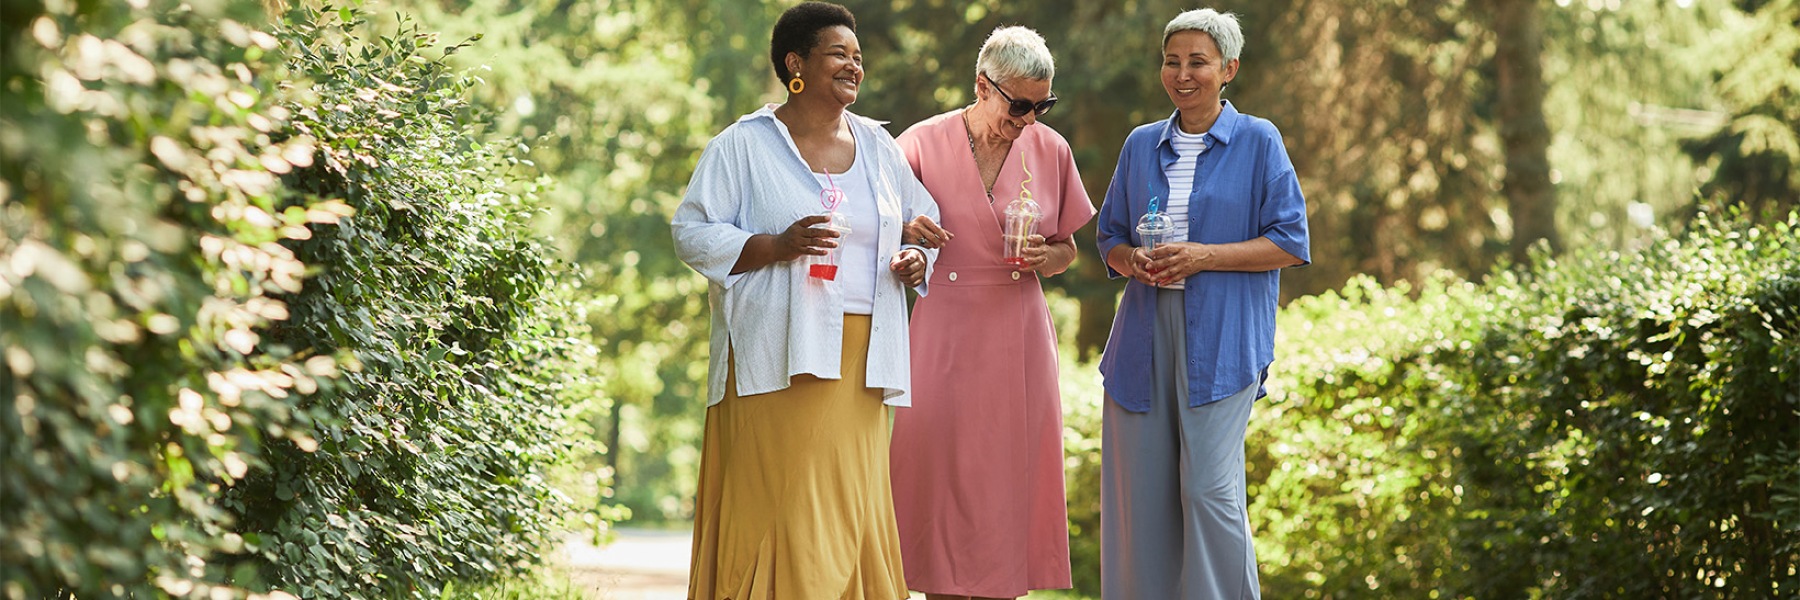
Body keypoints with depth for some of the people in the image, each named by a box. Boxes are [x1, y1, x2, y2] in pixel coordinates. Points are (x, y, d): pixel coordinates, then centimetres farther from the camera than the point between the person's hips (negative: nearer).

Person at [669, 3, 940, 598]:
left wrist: (917, 258, 4)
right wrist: (777, 246, -16)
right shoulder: (745, 144, 1)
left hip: (857, 362, 4)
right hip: (779, 361, -4)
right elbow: (692, 234, -3)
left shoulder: (877, 145, 16)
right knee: (776, 509, -10)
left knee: (854, 510, 0)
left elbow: (925, 223, 27)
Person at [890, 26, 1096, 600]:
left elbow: (1067, 248, 15)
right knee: (943, 470, -4)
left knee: (1011, 479, 1)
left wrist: (1044, 258, -8)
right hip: (946, 332, -2)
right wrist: (907, 231, -20)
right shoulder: (924, 143, -3)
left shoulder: (1051, 150, 5)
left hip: (1018, 335, 2)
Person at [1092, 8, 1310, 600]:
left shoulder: (1258, 142, 2)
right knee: (1140, 490, 1)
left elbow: (1290, 243, -2)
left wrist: (1205, 256, -13)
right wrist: (1132, 260, -3)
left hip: (1221, 339, -4)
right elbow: (1111, 238, 21)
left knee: (1210, 489, -12)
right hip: (1144, 335, 4)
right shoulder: (1142, 145, 15)